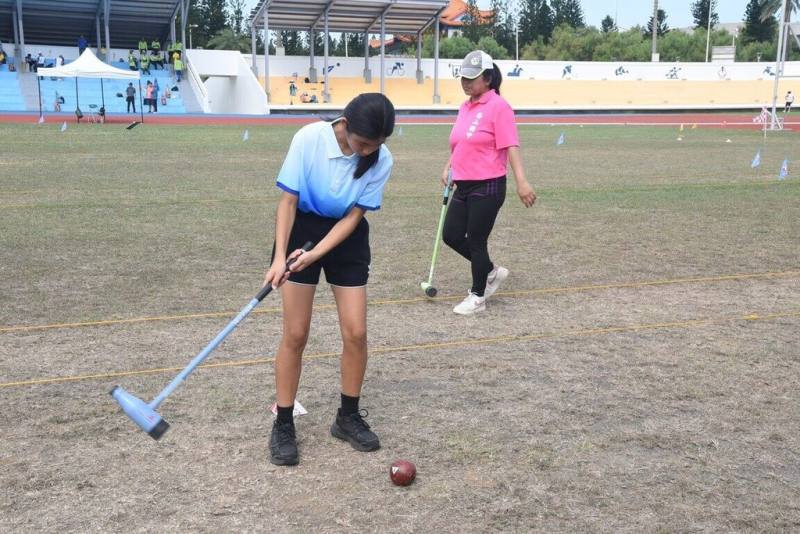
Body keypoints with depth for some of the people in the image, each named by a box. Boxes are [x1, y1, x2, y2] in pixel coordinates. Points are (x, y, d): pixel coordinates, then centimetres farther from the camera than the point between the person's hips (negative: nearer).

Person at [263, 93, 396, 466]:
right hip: (302, 229, -2)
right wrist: (279, 256, -23)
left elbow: (353, 216, -11)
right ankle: (283, 425, 12)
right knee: (295, 335, -2)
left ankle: (348, 418, 19)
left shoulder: (381, 161, -17)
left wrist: (316, 253, -22)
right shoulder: (309, 138, -23)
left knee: (356, 333, -1)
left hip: (346, 237, 2)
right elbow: (288, 200, -16)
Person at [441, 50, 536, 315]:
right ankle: (491, 272, 30)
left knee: (476, 241, 1)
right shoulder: (465, 108, 12)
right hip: (464, 186, 8)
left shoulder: (498, 106, -12)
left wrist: (521, 181, -25)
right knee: (451, 235, 9)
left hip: (487, 187, -8)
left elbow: (511, 146, -18)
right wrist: (449, 168, 12)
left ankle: (477, 296, 20)